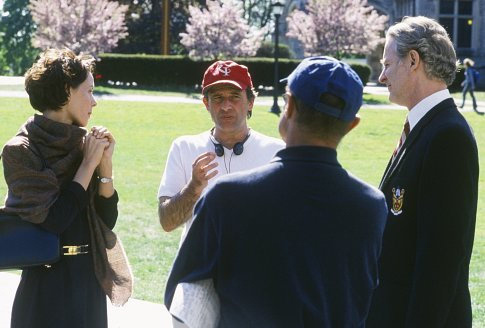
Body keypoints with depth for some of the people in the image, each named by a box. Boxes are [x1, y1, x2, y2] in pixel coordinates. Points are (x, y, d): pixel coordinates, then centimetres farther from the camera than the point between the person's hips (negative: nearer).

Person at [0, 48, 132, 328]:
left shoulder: (83, 146, 6)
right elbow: (49, 221, -17)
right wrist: (88, 166, -11)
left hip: (90, 284, 6)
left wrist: (105, 165, -7)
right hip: (48, 289, -6)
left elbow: (108, 220, 5)